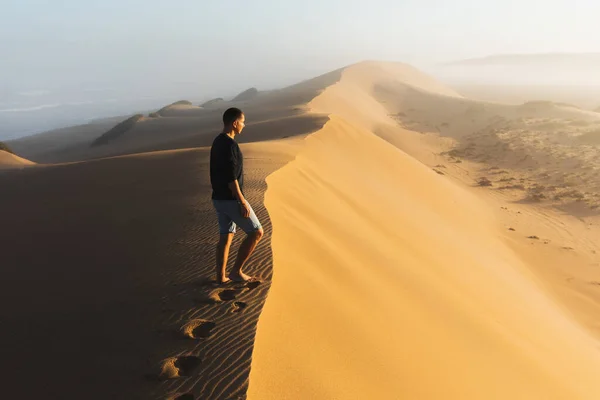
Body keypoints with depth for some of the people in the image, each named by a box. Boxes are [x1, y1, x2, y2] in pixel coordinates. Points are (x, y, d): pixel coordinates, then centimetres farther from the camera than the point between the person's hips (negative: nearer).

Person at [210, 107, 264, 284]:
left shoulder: (217, 142, 11)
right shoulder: (229, 145, -21)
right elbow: (231, 178, -24)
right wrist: (243, 202, -20)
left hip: (220, 198, 10)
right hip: (231, 199, -10)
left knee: (226, 236, 15)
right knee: (256, 232, 2)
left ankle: (221, 277, 21)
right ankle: (236, 271, 7)